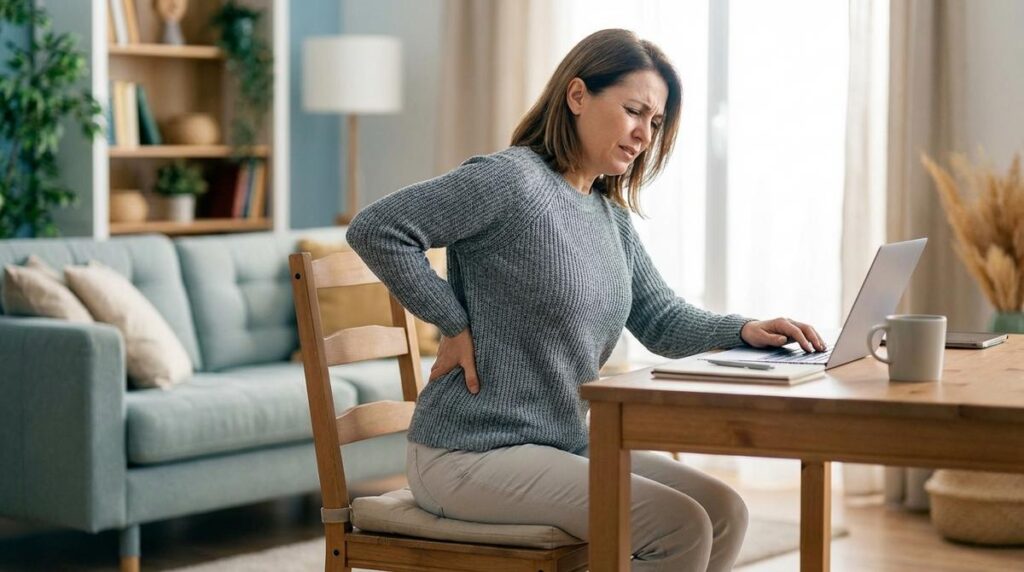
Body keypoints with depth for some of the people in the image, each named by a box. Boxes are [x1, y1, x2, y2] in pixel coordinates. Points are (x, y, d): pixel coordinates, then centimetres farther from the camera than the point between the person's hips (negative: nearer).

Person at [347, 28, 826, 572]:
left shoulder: (610, 215, 14)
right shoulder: (511, 179, -14)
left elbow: (660, 319, 16)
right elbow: (375, 228, -20)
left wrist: (743, 330, -3)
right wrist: (455, 326, -17)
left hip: (567, 443, 9)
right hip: (473, 455, -9)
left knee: (723, 511, -1)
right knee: (680, 528, -19)